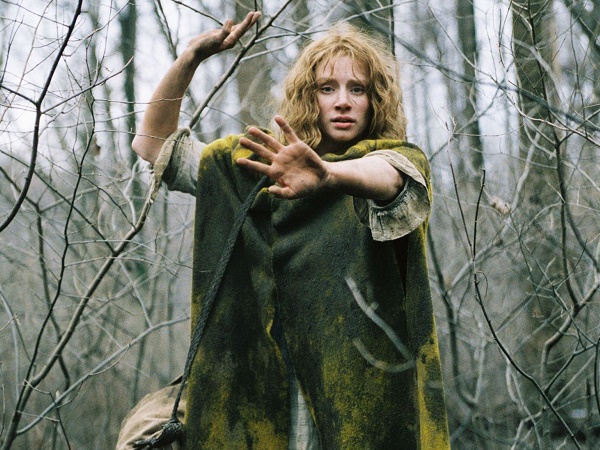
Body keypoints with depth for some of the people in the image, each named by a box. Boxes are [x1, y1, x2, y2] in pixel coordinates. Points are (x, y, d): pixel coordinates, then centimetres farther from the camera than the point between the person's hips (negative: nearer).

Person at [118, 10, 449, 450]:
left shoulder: (402, 158, 4)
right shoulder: (263, 165, 15)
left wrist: (328, 176, -44)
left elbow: (386, 176, -21)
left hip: (366, 376, -2)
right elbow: (155, 144, 14)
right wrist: (192, 57, 0)